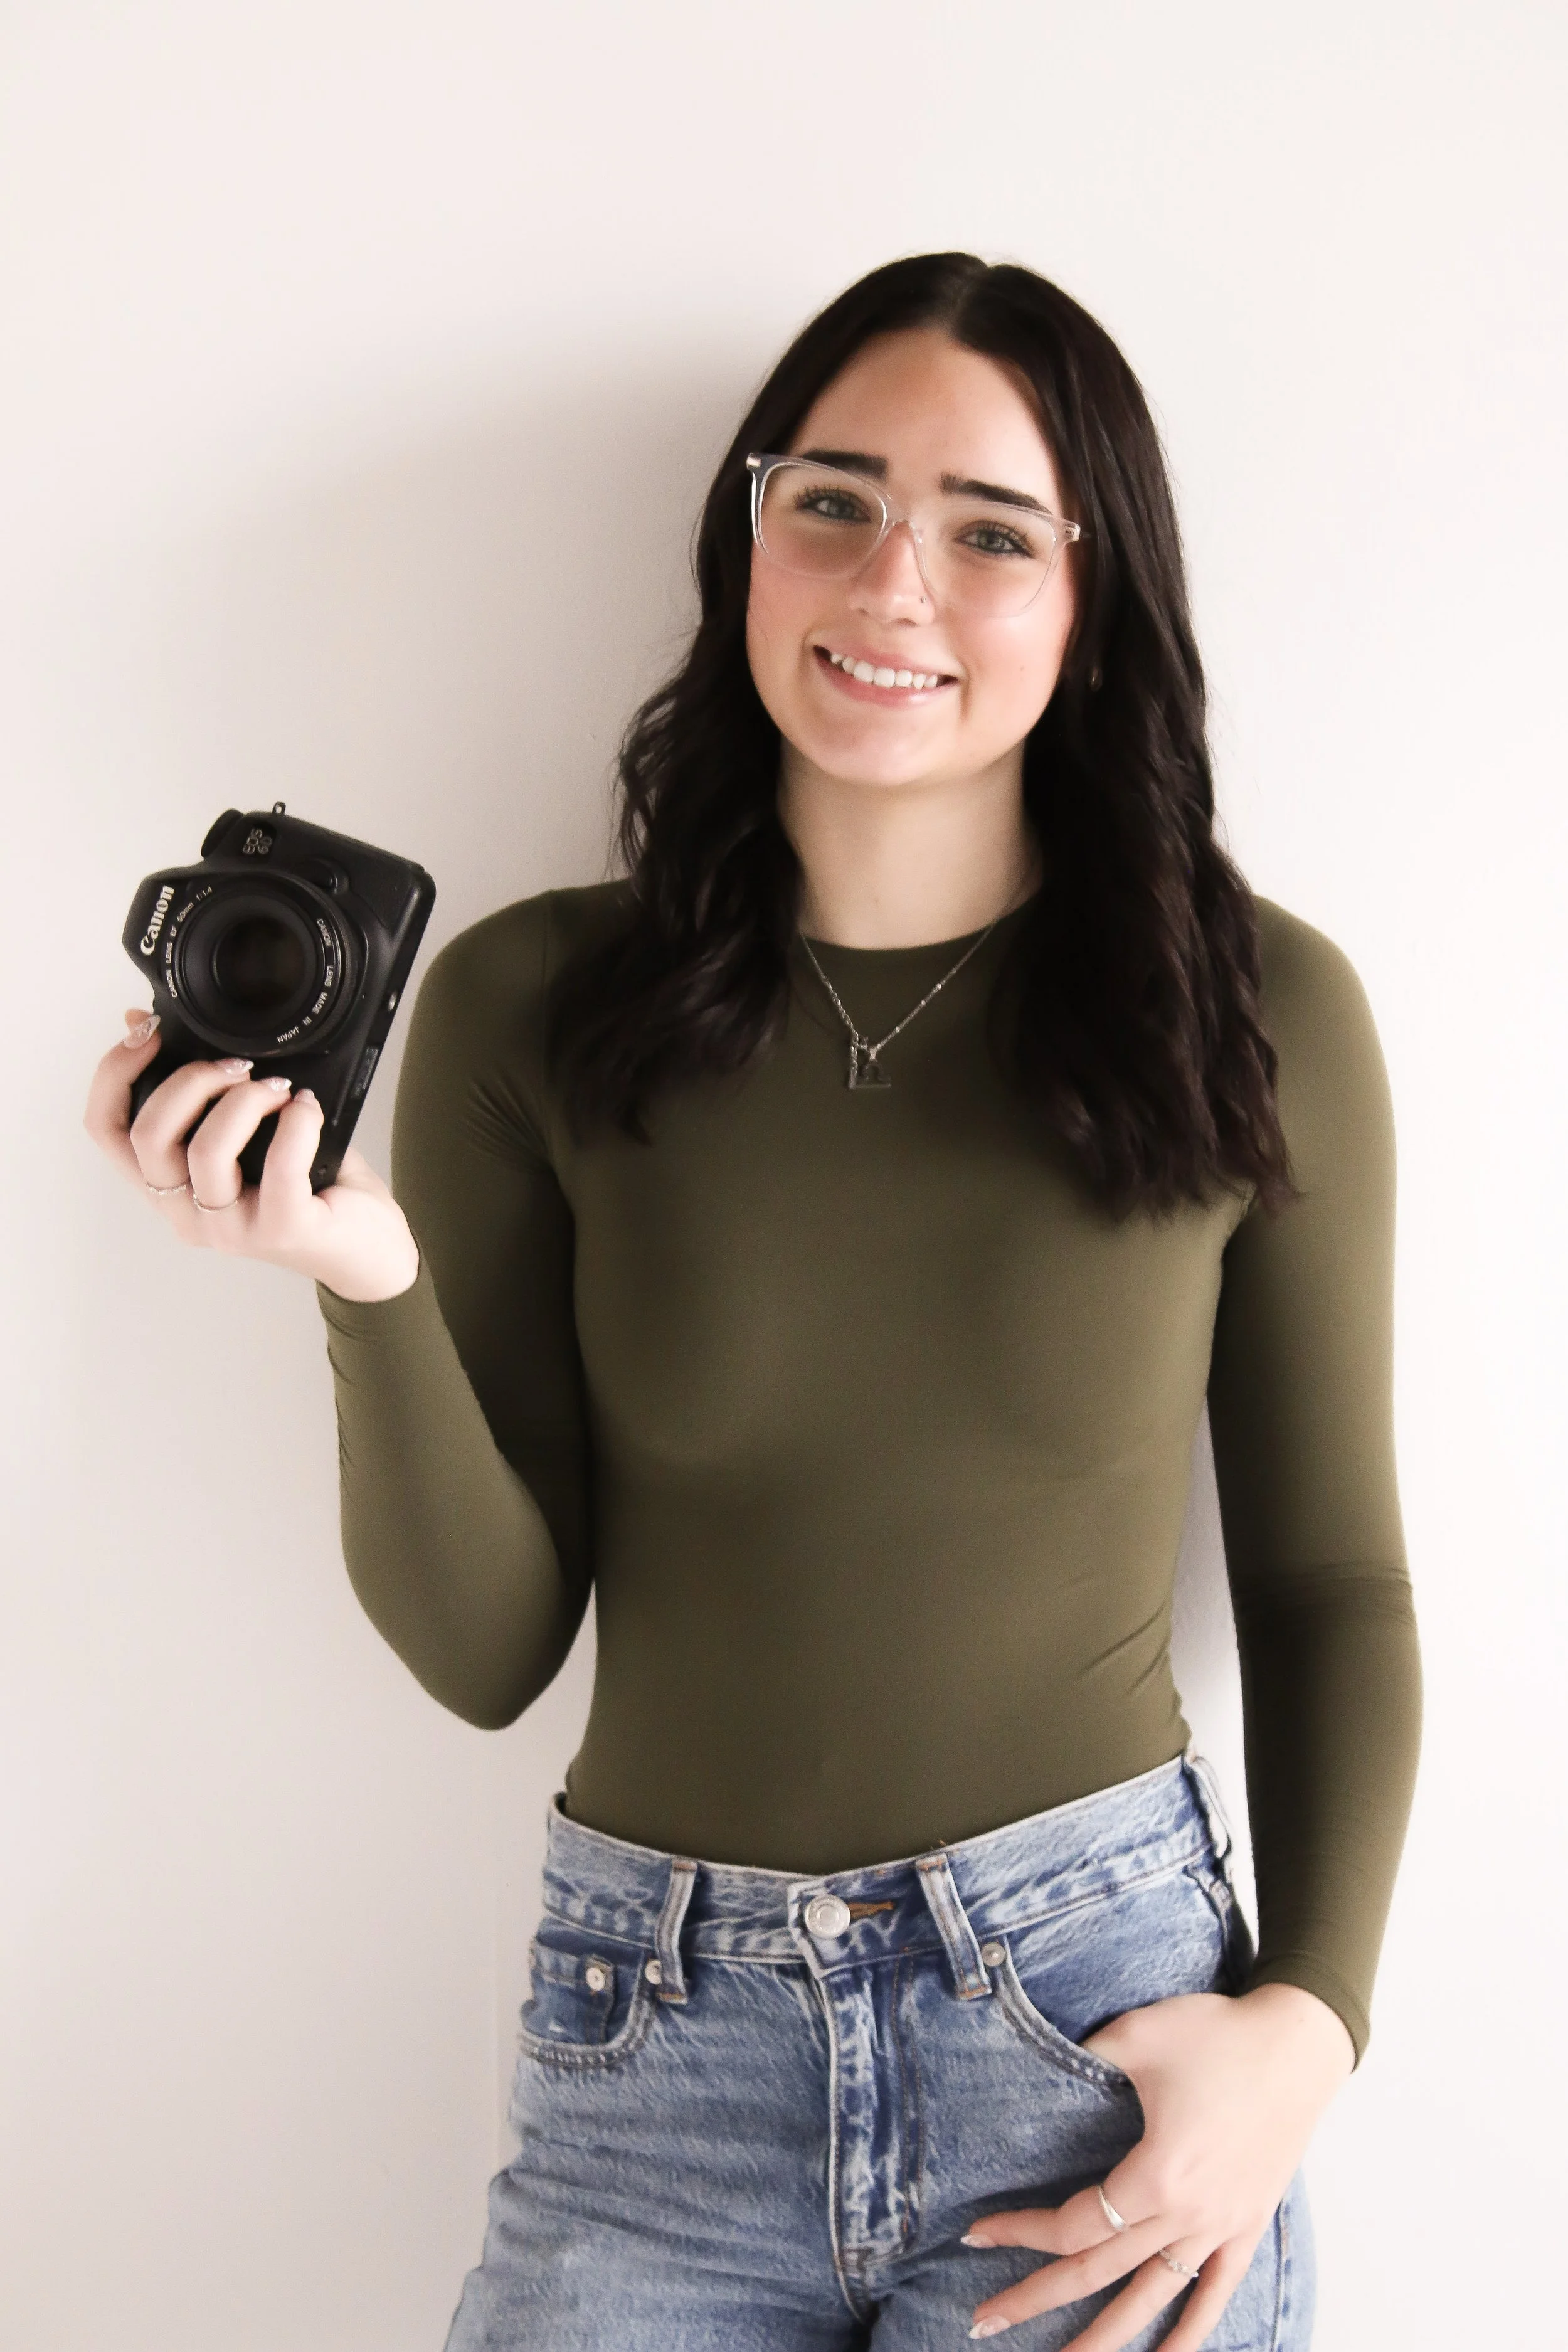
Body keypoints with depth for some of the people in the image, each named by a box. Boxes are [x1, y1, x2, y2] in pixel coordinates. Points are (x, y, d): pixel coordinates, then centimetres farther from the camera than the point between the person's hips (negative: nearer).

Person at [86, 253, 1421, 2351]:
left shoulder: (1261, 1015, -4)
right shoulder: (526, 1007, -4)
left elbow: (1333, 1585, 5)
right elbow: (487, 1650, -2)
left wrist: (1308, 2020, -7)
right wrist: (365, 1284, -18)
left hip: (1101, 2024, 0)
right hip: (657, 2046, 1)